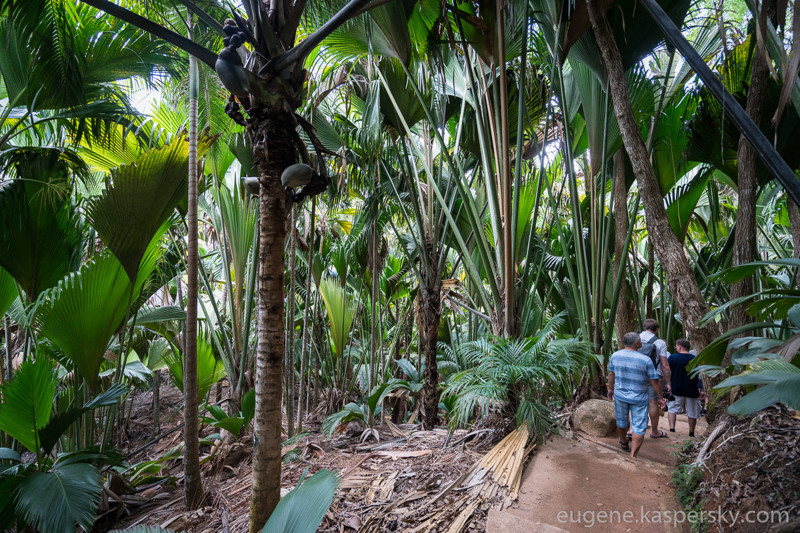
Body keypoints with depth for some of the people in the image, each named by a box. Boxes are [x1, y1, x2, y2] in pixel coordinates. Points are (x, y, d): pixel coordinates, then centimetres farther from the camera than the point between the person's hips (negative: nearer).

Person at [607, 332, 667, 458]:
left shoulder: (615, 355, -7)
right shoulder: (645, 360, -18)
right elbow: (655, 381, -12)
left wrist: (610, 388, 20)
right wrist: (661, 398, 1)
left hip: (620, 395, 4)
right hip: (639, 398, -4)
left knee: (621, 421, 22)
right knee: (639, 427, 5)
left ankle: (624, 442, 46)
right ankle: (633, 455, 3)